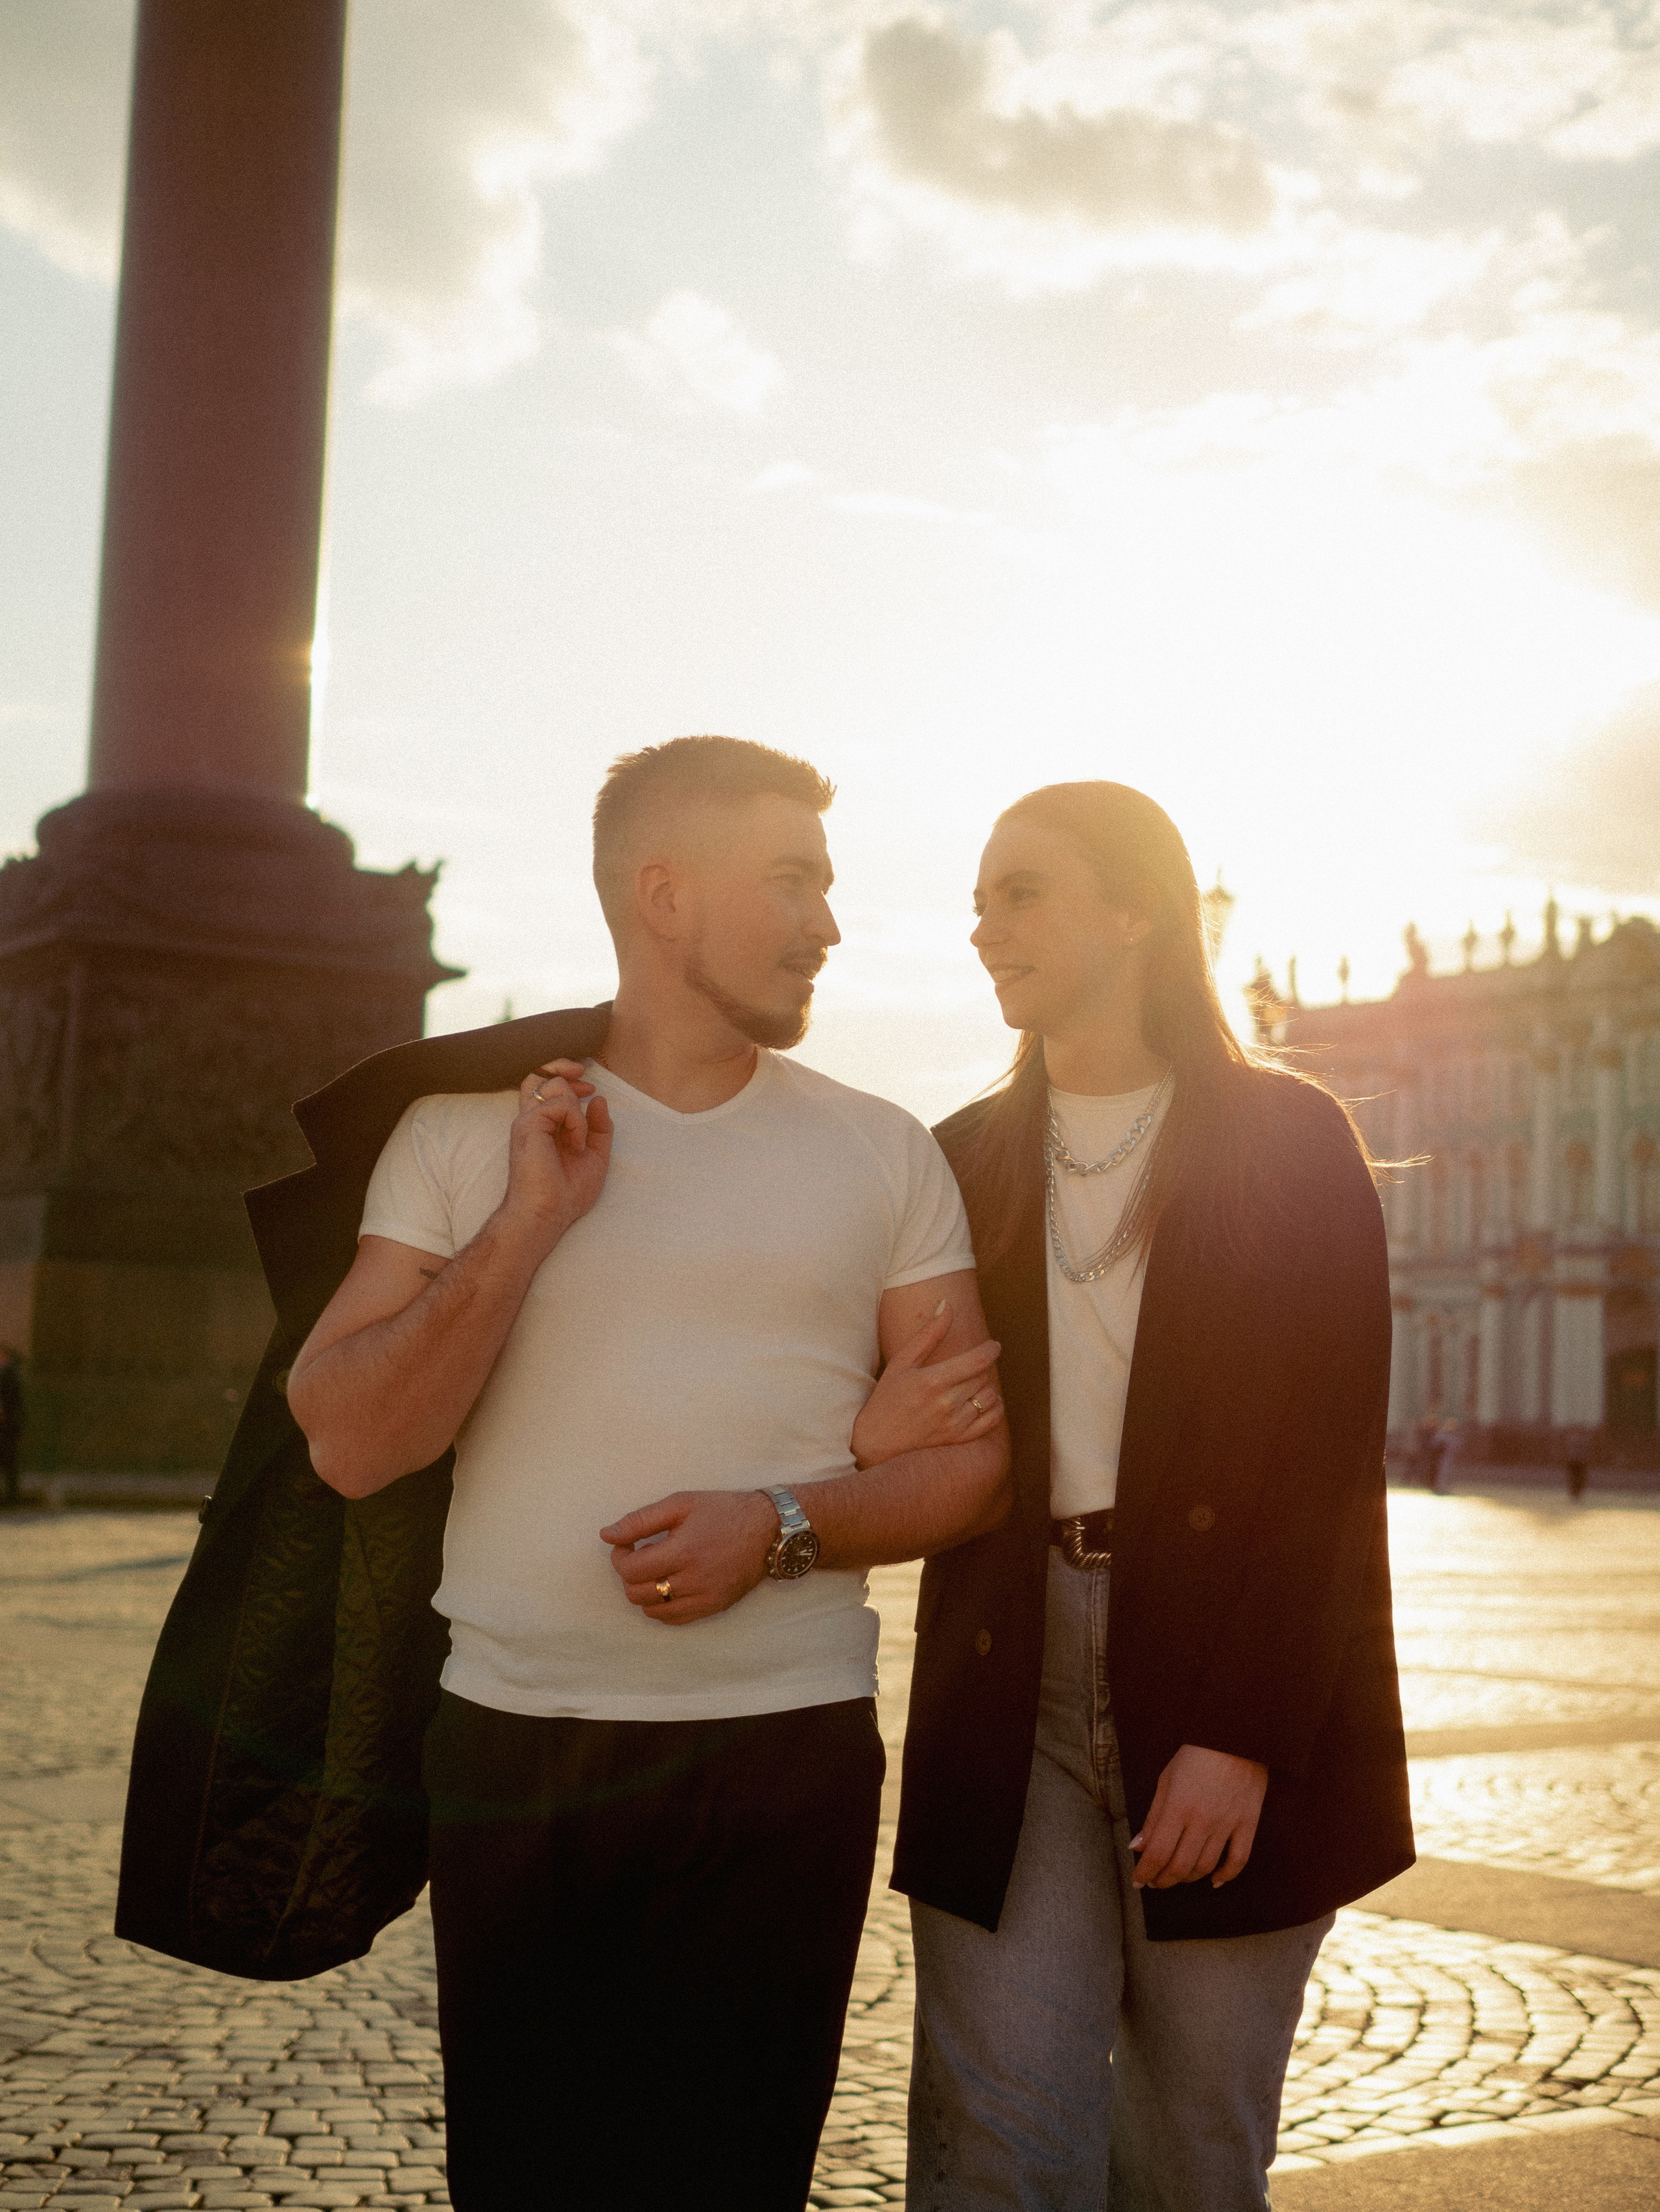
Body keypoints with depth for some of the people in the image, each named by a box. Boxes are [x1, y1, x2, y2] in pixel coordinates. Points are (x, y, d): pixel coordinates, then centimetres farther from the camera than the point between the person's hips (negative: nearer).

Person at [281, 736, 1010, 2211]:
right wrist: (528, 1223, -12)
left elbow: (973, 1463, 5)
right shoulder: (466, 1130, 3)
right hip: (510, 1750, 0)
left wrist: (781, 1527, -13)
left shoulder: (884, 1153, 6)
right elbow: (350, 1448, -4)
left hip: (783, 1755, 0)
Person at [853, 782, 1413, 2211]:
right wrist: (870, 1446, -7)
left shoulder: (1292, 1144, 0)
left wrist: (1244, 1732, -14)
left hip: (1231, 1692, -2)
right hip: (1015, 1690, 3)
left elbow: (1331, 1461, -6)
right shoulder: (966, 1161, 12)